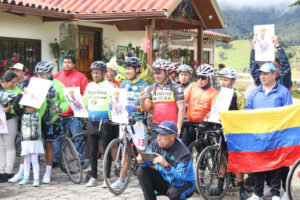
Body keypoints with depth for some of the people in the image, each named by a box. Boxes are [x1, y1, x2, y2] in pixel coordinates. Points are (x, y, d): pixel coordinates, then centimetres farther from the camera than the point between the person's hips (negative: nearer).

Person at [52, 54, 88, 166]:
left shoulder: (80, 77, 5)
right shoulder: (56, 76, 15)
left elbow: (86, 94, 0)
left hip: (74, 114, -3)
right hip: (58, 113, 3)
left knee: (77, 138, -2)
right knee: (56, 137, 7)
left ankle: (80, 160, 5)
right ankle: (54, 160, 16)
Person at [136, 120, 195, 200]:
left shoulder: (183, 153, -29)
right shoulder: (156, 144, -11)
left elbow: (179, 181, -35)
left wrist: (166, 165, -49)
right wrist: (142, 161, -26)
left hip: (183, 185, -5)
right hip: (164, 180, 6)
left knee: (174, 192, -38)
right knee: (142, 171, -13)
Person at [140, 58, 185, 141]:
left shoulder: (175, 87, -3)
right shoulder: (151, 88, 11)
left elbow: (181, 109, -7)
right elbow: (146, 108, 9)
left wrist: (178, 128, -13)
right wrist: (142, 101, -14)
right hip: (156, 125, 5)